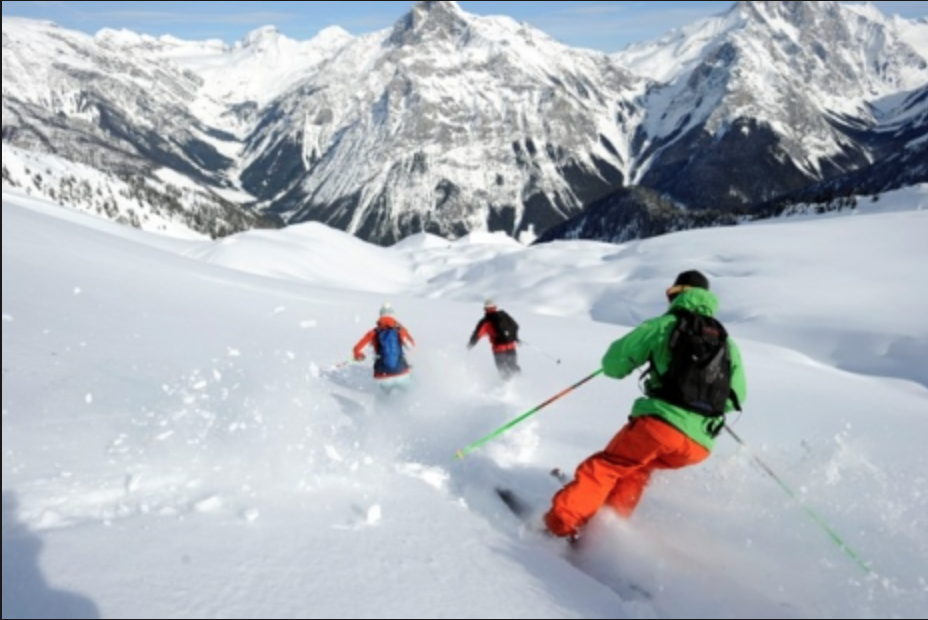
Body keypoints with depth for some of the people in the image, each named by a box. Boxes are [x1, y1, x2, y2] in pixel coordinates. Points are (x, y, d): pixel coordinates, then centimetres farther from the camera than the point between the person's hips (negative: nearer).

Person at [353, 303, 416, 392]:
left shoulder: (374, 333, 2)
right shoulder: (401, 330, 1)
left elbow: (357, 349, 3)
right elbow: (412, 345, 13)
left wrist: (358, 356, 26)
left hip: (383, 378, 1)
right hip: (401, 374, 0)